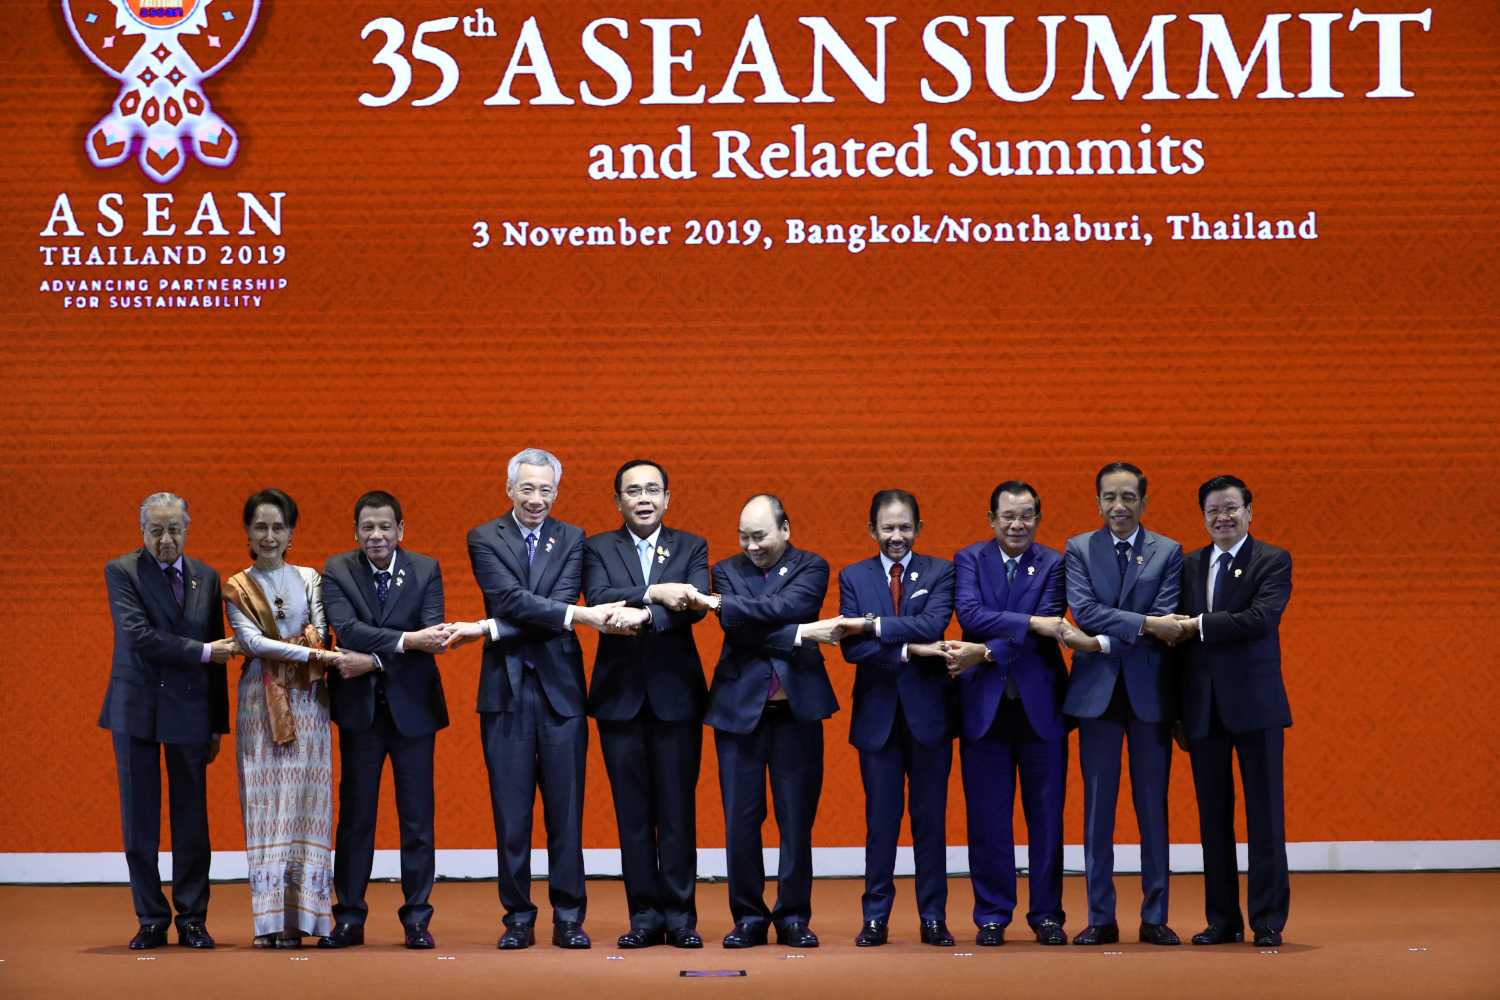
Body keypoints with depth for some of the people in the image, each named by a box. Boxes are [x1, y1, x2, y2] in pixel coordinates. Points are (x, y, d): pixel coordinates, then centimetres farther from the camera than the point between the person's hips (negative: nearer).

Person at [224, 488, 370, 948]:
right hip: (261, 702, -1)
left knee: (305, 802, -2)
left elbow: (320, 634, 1)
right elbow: (253, 642, -7)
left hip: (307, 702, 1)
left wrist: (280, 649, -18)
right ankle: (270, 920, -3)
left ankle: (301, 915, -2)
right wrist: (315, 654, -17)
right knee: (266, 803, -3)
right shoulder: (236, 588, 6)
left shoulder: (309, 578, 10)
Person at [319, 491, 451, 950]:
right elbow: (347, 628, -17)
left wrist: (373, 659, -20)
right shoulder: (336, 571, -1)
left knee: (417, 816, 2)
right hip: (360, 706, 0)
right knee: (355, 813, 3)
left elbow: (431, 635, -10)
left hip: (412, 705, 0)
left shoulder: (426, 570, 1)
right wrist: (407, 640, -28)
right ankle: (349, 918, 9)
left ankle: (417, 918, 9)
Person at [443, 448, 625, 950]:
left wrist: (490, 629, -16)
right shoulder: (484, 538, 3)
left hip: (560, 686, 1)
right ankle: (518, 918, 9)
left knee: (566, 809, 2)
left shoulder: (571, 540, 7)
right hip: (507, 687, -1)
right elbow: (512, 599, -12)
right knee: (511, 811, 2)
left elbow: (559, 605, -7)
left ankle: (568, 917, 8)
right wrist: (582, 616, -23)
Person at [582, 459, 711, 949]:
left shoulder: (691, 548, 7)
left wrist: (645, 615, -26)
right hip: (620, 693, 1)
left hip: (676, 692, 0)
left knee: (678, 810, 1)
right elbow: (598, 598, -12)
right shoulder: (598, 548, 7)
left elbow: (694, 606, -10)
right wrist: (653, 592, -23)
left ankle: (680, 916, 7)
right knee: (632, 812, 3)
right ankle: (645, 915, 9)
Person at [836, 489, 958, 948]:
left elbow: (933, 625, -16)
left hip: (928, 710, 0)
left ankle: (933, 918, 11)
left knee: (931, 818, 5)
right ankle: (876, 917, 10)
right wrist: (908, 651, -17)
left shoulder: (939, 573, 3)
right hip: (878, 713, 1)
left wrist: (875, 625, -19)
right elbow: (852, 647, -7)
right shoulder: (853, 577, 5)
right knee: (881, 819, 4)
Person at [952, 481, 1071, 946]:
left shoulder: (1053, 564, 2)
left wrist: (986, 653, -18)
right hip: (984, 703, 0)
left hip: (1040, 703, 0)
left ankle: (1047, 915, 13)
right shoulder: (969, 559, 4)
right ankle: (992, 916, 12)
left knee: (1046, 816, 4)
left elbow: (1046, 631, -10)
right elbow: (969, 613, -13)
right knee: (988, 817, 4)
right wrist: (1031, 622, -22)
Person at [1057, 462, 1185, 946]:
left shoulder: (1168, 552, 4)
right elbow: (1084, 610, -10)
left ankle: (1155, 917, 9)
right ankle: (1100, 918, 7)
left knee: (1154, 807, 4)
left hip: (1149, 689, 0)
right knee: (1098, 807, 3)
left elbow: (1164, 621, -8)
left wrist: (1101, 641, -15)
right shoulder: (1079, 549, 5)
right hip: (1097, 689, 0)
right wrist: (1144, 624, -18)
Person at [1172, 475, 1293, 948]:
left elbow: (1260, 619, -18)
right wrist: (1176, 707, 7)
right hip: (1203, 707, 4)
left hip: (1254, 704, -4)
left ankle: (1268, 921, 4)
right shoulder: (1189, 566, 12)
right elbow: (1179, 635, 10)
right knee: (1213, 818, 7)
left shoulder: (1273, 562, -1)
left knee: (1264, 815, -1)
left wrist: (1199, 625, -15)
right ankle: (1222, 920, 14)